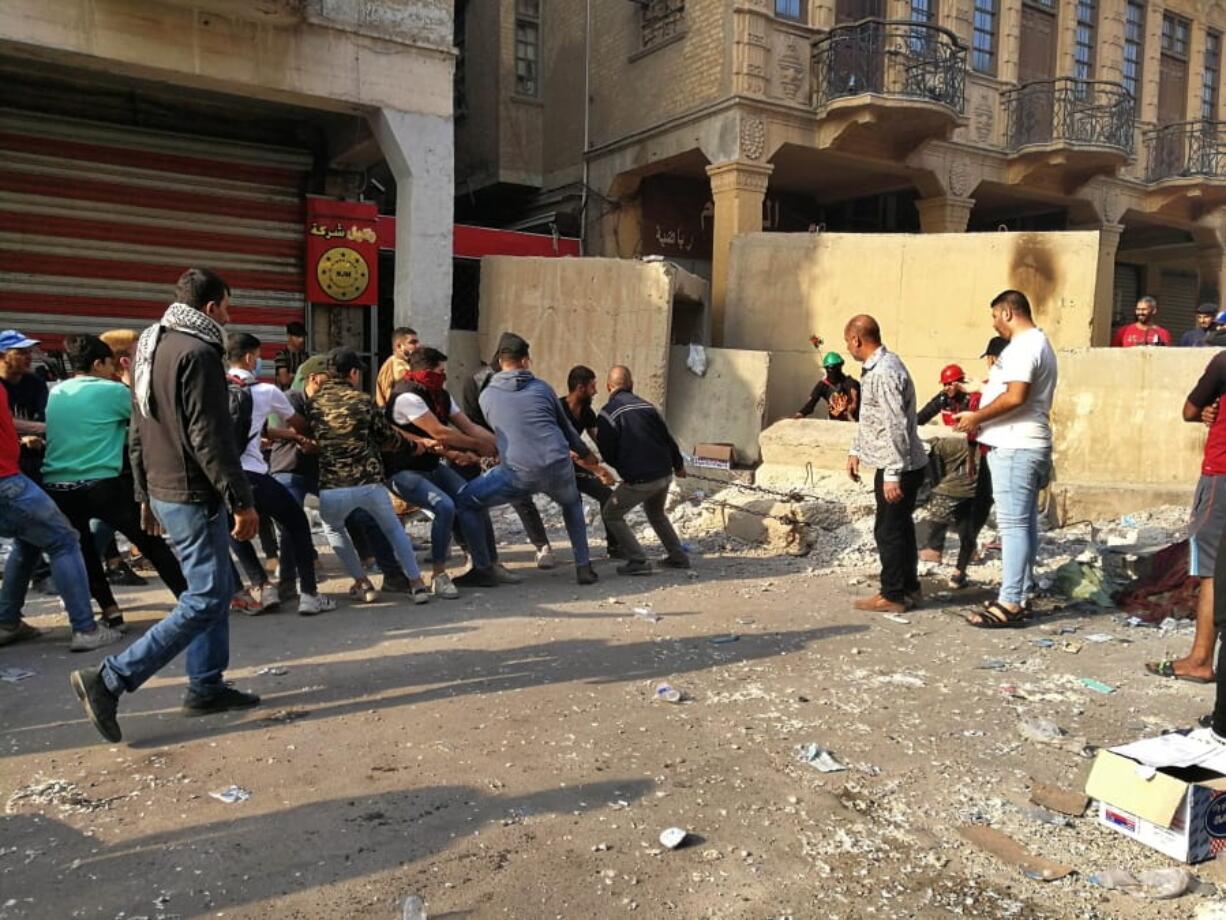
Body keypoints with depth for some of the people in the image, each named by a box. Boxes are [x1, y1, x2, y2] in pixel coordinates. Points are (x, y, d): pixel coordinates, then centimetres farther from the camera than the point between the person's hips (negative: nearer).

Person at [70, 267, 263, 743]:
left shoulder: (151, 346, 14)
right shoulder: (197, 352, -16)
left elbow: (138, 429, 18)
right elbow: (210, 437, -21)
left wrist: (146, 494, 23)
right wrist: (242, 501, -18)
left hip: (163, 489, 10)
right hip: (193, 495, -10)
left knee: (214, 588, 16)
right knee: (205, 599, -5)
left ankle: (206, 686, 21)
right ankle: (109, 679, -5)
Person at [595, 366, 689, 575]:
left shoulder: (608, 413, -8)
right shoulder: (646, 405, 9)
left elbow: (607, 453, -6)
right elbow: (667, 437, 12)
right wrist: (679, 465, 27)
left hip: (640, 479, -6)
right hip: (665, 474, 7)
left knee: (611, 514, 10)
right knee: (656, 513, 31)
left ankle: (638, 561, 2)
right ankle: (678, 556, 32)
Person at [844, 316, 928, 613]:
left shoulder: (885, 372, -21)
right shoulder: (875, 367, 12)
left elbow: (896, 427, -25)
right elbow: (869, 417, 23)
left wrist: (892, 475, -25)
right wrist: (856, 451, 24)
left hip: (899, 466, -10)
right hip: (902, 465, 10)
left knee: (889, 531, -1)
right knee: (900, 528, 17)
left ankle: (893, 595, 10)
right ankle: (908, 588, 28)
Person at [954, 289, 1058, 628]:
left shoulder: (1023, 346, -14)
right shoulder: (1039, 343, 21)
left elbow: (1016, 396, -25)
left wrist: (977, 417, -14)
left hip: (1015, 447, -11)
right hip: (1027, 444, 11)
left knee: (1013, 524, -10)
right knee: (1024, 522, 12)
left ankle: (1010, 603, -9)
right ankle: (1021, 595, 17)